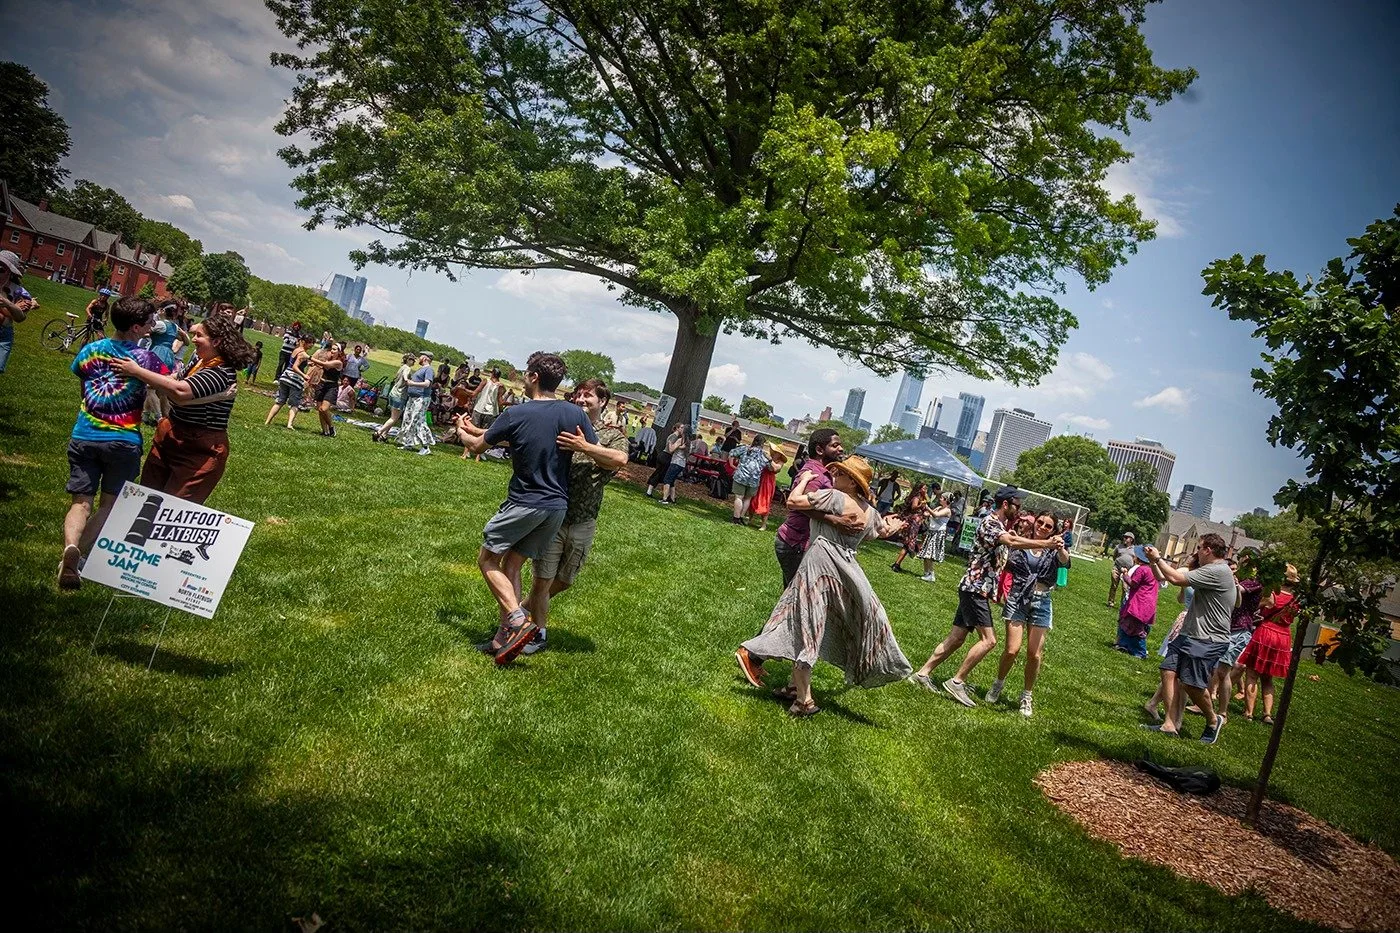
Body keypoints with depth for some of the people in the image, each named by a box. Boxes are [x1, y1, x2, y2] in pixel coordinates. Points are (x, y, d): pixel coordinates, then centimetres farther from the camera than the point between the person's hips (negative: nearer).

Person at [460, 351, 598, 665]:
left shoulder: (515, 414, -11)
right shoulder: (575, 414, -2)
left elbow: (477, 446, 4)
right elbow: (605, 459, 0)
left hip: (524, 504, -5)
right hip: (558, 507, 5)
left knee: (487, 560, 9)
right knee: (511, 566, 14)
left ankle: (518, 621, -7)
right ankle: (504, 636, 12)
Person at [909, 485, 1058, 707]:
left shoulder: (1001, 525, 17)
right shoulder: (989, 523, -15)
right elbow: (1012, 542, -30)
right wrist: (1046, 544, -30)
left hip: (979, 590, 10)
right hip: (974, 588, -10)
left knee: (956, 639, 10)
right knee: (988, 640, -12)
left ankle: (923, 673, 14)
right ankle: (957, 682, -8)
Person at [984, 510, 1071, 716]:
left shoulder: (1054, 550, 3)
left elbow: (1065, 561, -19)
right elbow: (1007, 565, 10)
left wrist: (1060, 548, -40)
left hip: (1041, 602, 1)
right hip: (1017, 598, -1)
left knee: (1035, 654, 0)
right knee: (1012, 649, -10)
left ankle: (1026, 696, 19)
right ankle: (998, 684, 17)